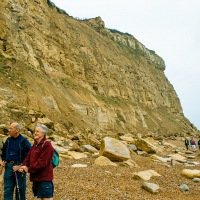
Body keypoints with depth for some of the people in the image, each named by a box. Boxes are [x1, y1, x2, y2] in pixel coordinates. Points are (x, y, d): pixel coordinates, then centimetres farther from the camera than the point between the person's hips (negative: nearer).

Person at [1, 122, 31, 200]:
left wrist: (20, 166, -17)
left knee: (20, 190, 6)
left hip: (19, 167, -5)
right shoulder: (8, 140, 9)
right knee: (7, 190, 6)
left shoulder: (24, 141, -9)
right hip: (8, 167, 5)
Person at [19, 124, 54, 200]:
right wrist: (24, 166, -7)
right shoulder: (35, 144, 14)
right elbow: (29, 157, 12)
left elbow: (42, 162, -21)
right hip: (36, 177, 9)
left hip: (45, 177, -9)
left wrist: (29, 169, -15)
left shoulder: (47, 145, -15)